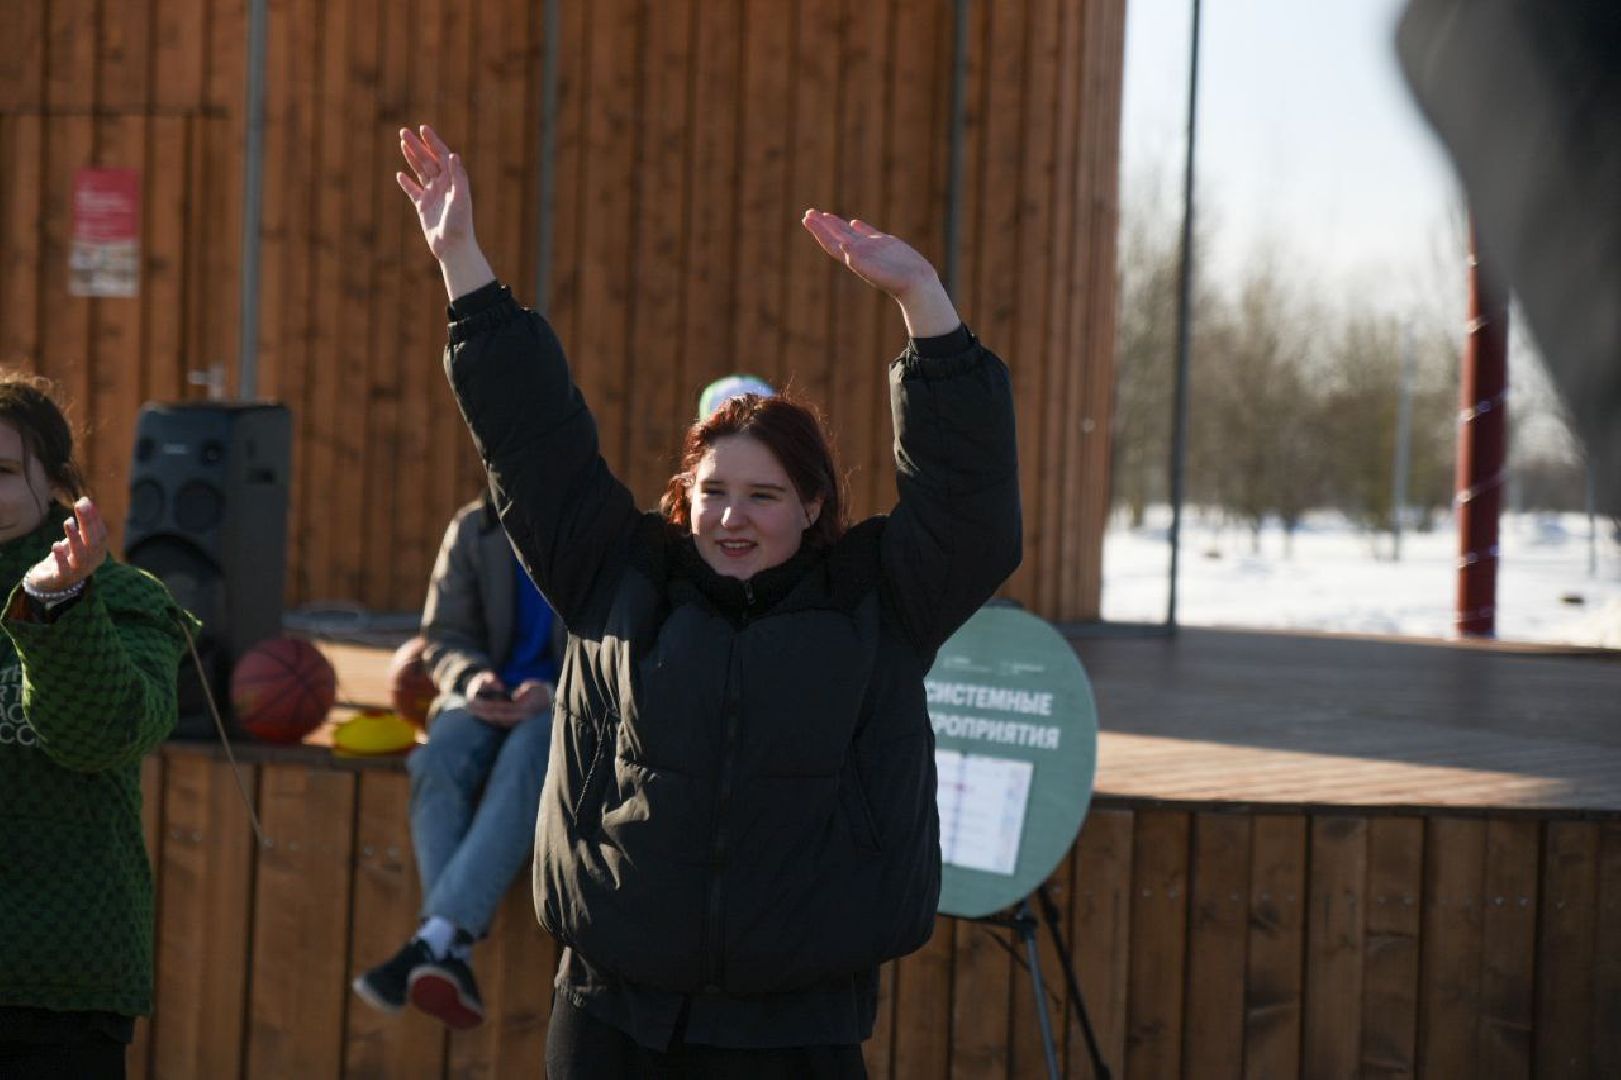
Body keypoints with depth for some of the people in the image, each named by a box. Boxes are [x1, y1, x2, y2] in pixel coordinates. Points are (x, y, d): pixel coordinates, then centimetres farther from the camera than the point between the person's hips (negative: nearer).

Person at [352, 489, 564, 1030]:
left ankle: (435, 940, -51)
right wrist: (473, 679, -14)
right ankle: (455, 959, -46)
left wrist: (554, 694, -21)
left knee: (524, 763, -39)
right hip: (489, 697, 3)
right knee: (440, 762, -34)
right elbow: (442, 637, 10)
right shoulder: (474, 530, 9)